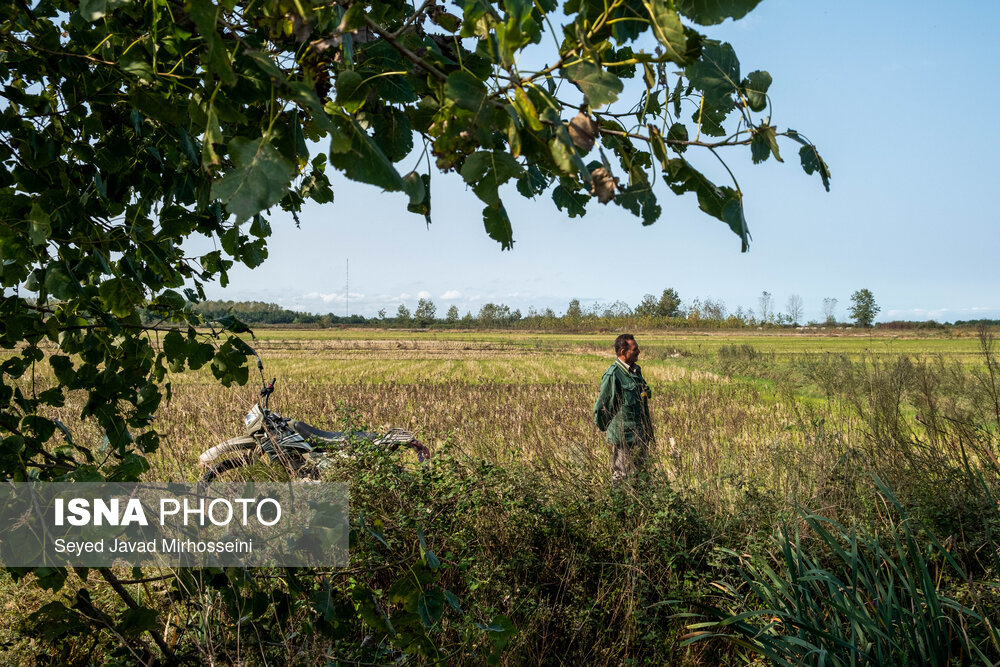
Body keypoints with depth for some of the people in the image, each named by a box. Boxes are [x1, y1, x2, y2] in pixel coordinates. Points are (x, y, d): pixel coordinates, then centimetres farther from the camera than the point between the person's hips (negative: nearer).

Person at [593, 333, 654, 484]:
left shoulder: (636, 370, 11)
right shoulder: (612, 374, -17)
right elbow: (602, 406, -12)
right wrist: (606, 428, -1)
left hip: (640, 434, 9)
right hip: (623, 436, -9)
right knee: (622, 477, -2)